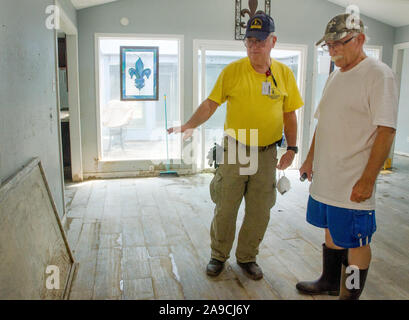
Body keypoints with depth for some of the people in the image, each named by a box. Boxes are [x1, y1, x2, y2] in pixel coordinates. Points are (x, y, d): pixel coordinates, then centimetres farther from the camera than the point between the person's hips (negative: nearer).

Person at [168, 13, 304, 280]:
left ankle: (247, 258, 32)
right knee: (225, 209, 6)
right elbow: (211, 104, -6)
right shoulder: (233, 71, -4)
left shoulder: (285, 74, 3)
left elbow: (289, 114, 7)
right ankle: (219, 256, 29)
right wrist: (189, 126, -21)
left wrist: (292, 148, 1)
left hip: (267, 154, 2)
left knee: (259, 213, 10)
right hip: (235, 150, -2)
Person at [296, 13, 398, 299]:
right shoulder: (335, 76, 14)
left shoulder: (379, 75, -12)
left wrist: (367, 180, -21)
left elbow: (386, 132, -17)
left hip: (354, 185, -8)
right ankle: (330, 282, 38)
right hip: (325, 178, 8)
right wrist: (310, 158, 18)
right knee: (332, 231, 20)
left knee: (356, 242, 5)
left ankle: (350, 294, 22)